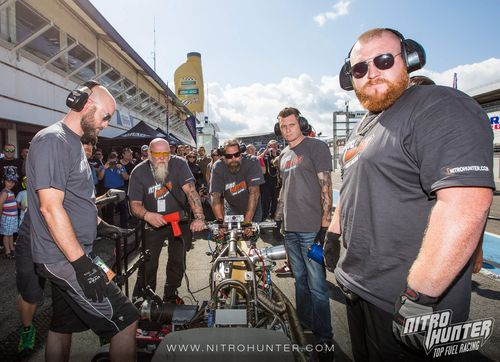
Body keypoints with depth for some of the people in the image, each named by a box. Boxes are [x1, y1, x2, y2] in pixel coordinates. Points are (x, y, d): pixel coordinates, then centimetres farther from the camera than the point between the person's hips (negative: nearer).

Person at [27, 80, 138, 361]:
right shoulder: (53, 140, -17)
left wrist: (102, 225, 16)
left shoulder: (72, 142, 15)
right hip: (66, 260, -10)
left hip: (68, 257, 10)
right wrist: (82, 264, -24)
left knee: (62, 326, 21)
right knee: (125, 322, -6)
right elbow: (50, 207, -24)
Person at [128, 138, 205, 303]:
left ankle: (170, 296, 25)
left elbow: (190, 190, -27)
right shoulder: (139, 172, -12)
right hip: (154, 222, 0)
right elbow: (135, 204, -13)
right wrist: (147, 215, -35)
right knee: (148, 263, -2)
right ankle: (142, 299, 25)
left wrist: (199, 217, -40)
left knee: (178, 262, 1)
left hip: (179, 220, 0)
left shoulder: (179, 164, -17)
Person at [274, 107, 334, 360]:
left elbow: (326, 187, -11)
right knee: (300, 280, 18)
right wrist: (277, 217, 19)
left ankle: (324, 340, 16)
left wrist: (326, 223, -15)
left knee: (317, 286, 0)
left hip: (312, 229, -7)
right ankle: (304, 325, 35)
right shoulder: (284, 155, 16)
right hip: (290, 228, 7)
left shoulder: (316, 147, -5)